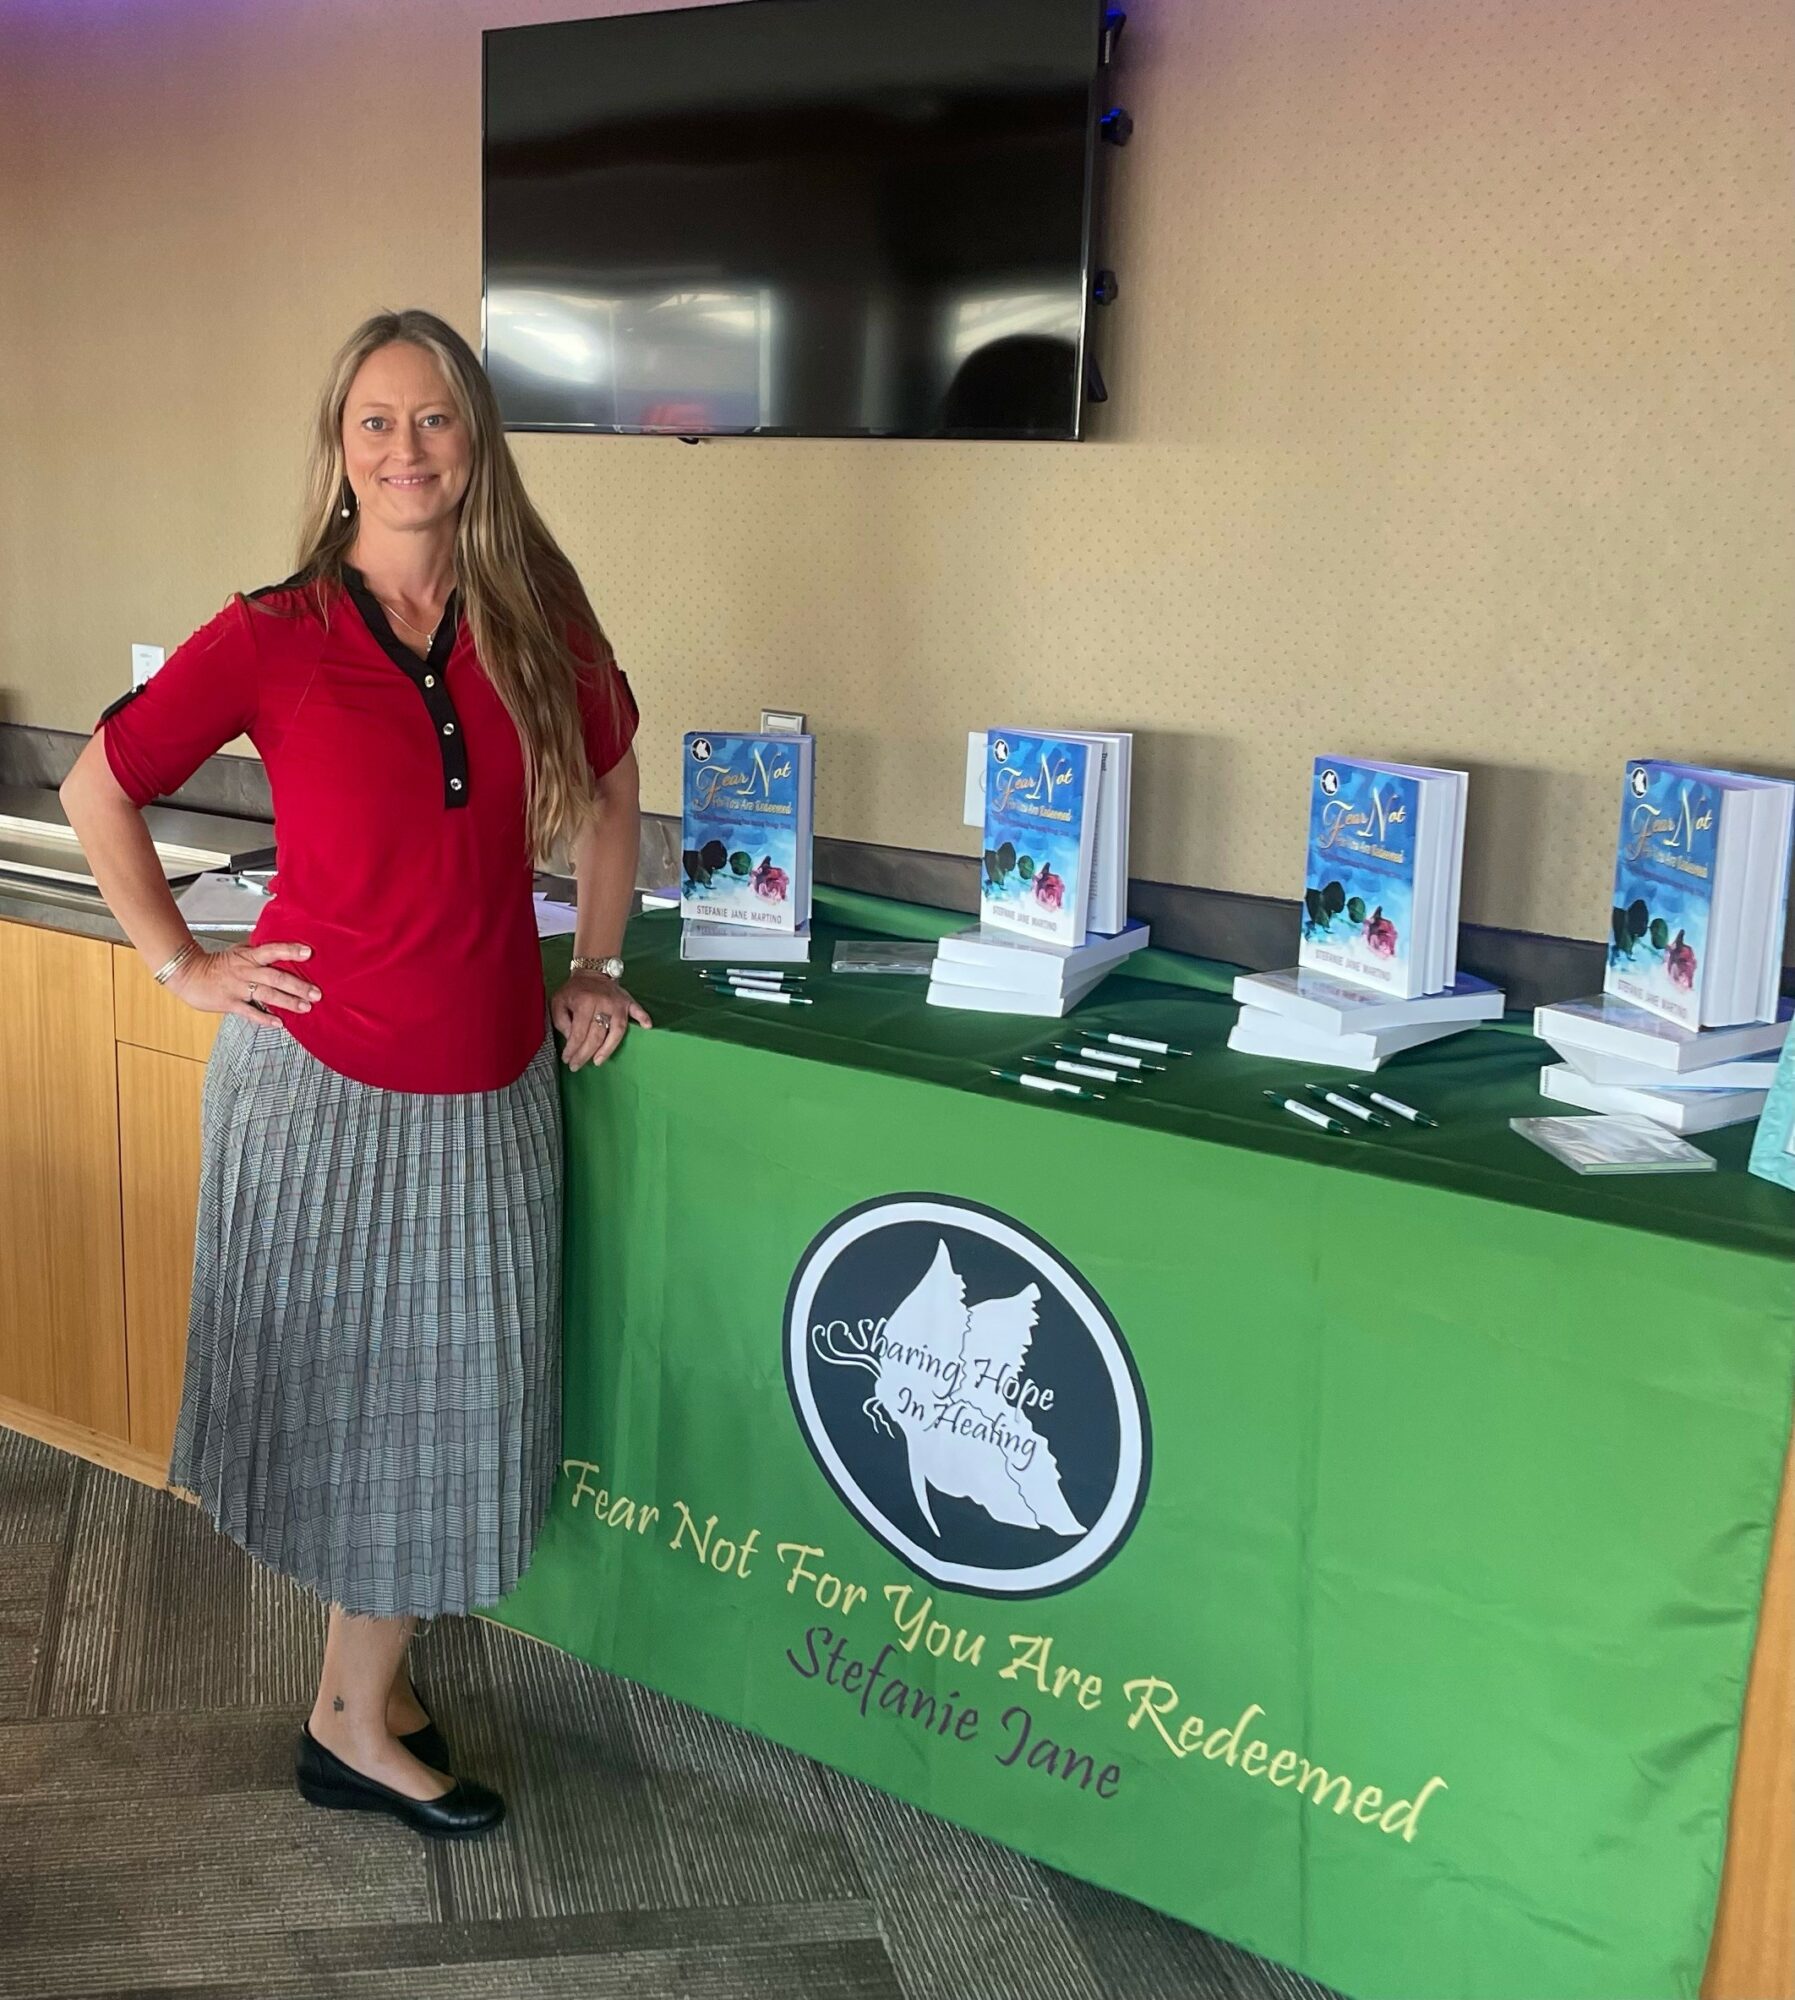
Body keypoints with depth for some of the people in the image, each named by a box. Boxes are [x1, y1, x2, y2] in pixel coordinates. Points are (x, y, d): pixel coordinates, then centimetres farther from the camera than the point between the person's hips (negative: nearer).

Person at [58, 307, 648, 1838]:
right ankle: (363, 1711, 27)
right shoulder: (273, 639, -7)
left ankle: (362, 1709, 32)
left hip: (488, 1086, 4)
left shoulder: (536, 623, 1)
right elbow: (100, 789, 3)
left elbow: (607, 791, 16)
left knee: (443, 1398, 12)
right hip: (317, 1075, -3)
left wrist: (595, 969, 11)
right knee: (332, 1385, 9)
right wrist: (182, 965, -2)